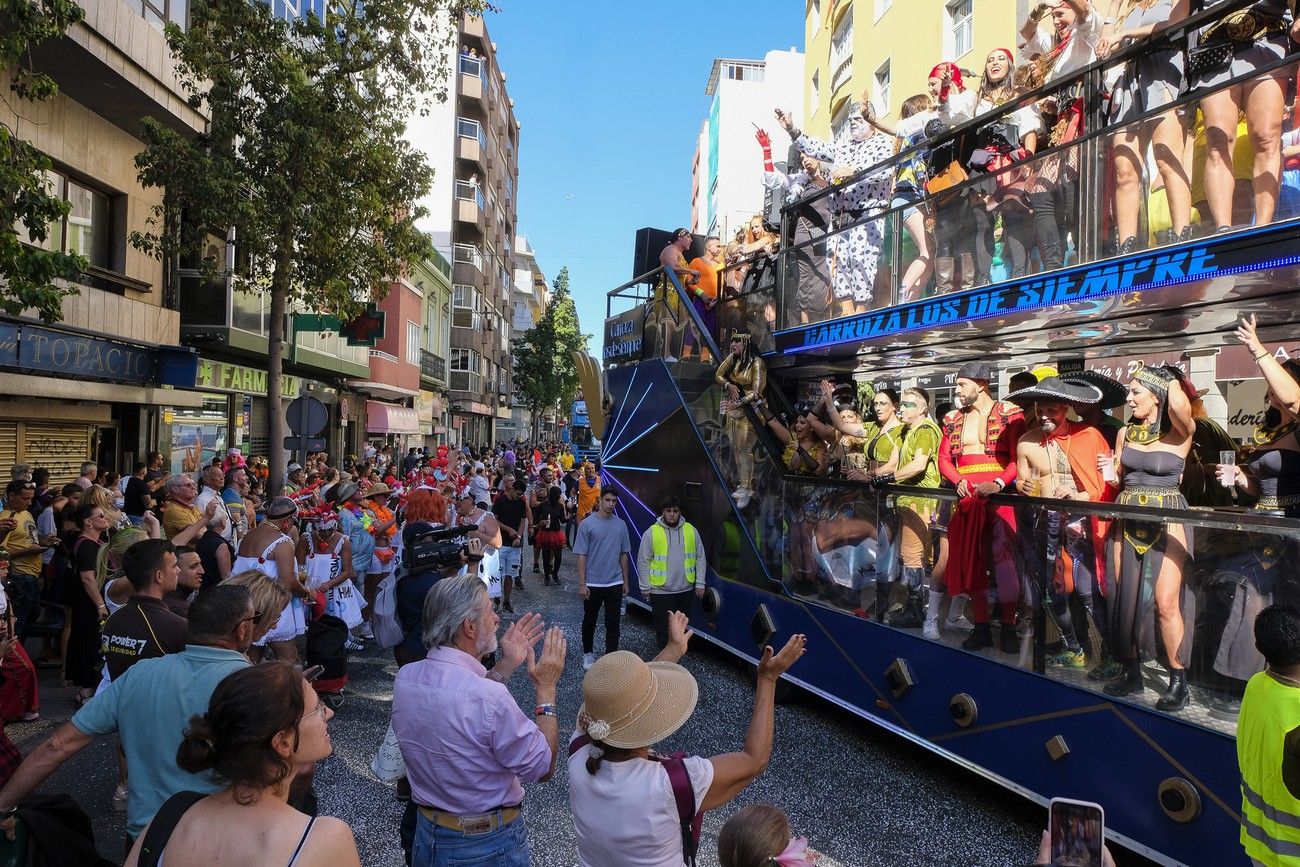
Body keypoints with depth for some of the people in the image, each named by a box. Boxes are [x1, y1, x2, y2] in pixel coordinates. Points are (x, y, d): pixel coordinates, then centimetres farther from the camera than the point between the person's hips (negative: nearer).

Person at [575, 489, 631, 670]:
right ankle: (588, 653, 32)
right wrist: (582, 584, -11)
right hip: (592, 584, -2)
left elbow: (624, 554, 10)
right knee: (590, 621, 13)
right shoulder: (587, 524, -8)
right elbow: (581, 555, -8)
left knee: (613, 624, 6)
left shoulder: (621, 525, 3)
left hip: (615, 584, 2)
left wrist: (625, 581, 10)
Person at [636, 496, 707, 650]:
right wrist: (645, 588, -4)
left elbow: (700, 558, 8)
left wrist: (700, 583, 4)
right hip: (660, 591, -3)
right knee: (664, 630, -1)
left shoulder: (691, 530, 4)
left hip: (685, 590, 3)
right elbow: (643, 561, -2)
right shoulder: (651, 532, -5)